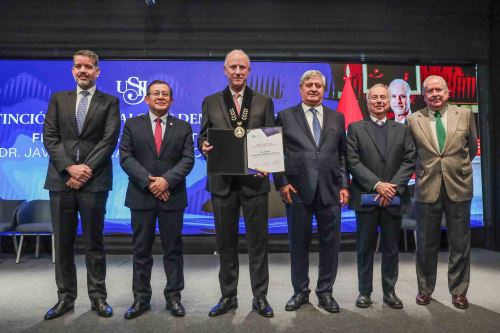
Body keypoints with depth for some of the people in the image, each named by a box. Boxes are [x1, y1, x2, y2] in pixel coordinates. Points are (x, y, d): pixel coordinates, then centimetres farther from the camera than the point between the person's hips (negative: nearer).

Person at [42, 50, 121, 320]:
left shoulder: (109, 102, 7)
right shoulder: (58, 99, 14)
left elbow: (109, 140, -3)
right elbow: (49, 137, 5)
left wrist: (85, 170, -12)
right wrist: (70, 167, -9)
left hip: (93, 181, -2)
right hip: (61, 179, 3)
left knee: (94, 242, 4)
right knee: (62, 242, 8)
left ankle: (98, 297, 15)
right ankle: (65, 297, 20)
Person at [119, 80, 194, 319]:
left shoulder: (183, 127, 8)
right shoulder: (132, 125, 8)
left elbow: (187, 160, -1)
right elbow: (126, 157, -2)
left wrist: (167, 180, -16)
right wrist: (148, 181, -13)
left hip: (172, 196, 0)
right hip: (141, 196, 0)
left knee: (173, 249, 7)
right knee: (141, 250, 8)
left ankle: (173, 297, 19)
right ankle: (141, 298, 20)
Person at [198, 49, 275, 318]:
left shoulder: (264, 102, 8)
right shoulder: (211, 102, 9)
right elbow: (202, 137, 8)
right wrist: (204, 146, -15)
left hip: (254, 180, -1)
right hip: (223, 181, 1)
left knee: (257, 241, 6)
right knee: (225, 242, 10)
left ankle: (260, 297, 20)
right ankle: (228, 296, 25)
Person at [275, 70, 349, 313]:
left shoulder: (337, 117, 12)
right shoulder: (285, 116, 6)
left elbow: (343, 154, 11)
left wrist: (344, 185, 3)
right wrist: (282, 183, -6)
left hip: (330, 190, 2)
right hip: (297, 190, -2)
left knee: (330, 243, 7)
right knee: (298, 243, 8)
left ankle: (325, 291, 25)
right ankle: (300, 291, 25)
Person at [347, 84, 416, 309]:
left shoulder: (402, 130, 12)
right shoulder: (355, 128, 5)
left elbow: (410, 161, 2)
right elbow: (353, 162, -5)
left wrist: (393, 187, -11)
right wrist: (377, 184, -15)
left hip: (394, 197, 2)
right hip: (365, 197, -2)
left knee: (391, 248, 9)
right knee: (365, 247, 6)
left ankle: (389, 291, 23)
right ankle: (364, 291, 18)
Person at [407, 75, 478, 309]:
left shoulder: (465, 115, 3)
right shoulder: (413, 120, 0)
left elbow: (472, 148, 15)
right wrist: (424, 170, 7)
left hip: (458, 187, 1)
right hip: (427, 189, -1)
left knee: (460, 243, 9)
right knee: (426, 244, 9)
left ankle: (459, 291, 25)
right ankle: (425, 289, 24)